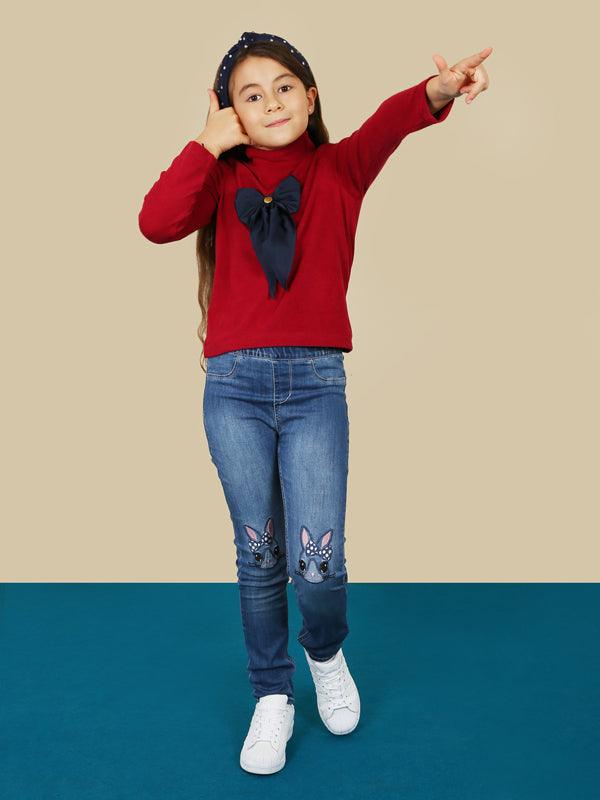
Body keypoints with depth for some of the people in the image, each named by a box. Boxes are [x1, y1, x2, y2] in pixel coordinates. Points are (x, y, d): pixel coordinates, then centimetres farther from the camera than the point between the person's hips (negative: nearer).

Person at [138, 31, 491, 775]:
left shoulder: (339, 168, 7)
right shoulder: (222, 179, 9)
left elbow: (387, 123, -16)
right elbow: (156, 221, -10)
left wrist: (435, 92, -36)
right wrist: (211, 142, -5)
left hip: (316, 385, -1)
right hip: (234, 385, 1)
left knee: (317, 561, -7)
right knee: (258, 555, 10)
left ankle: (326, 654, 29)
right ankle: (272, 699, 31)